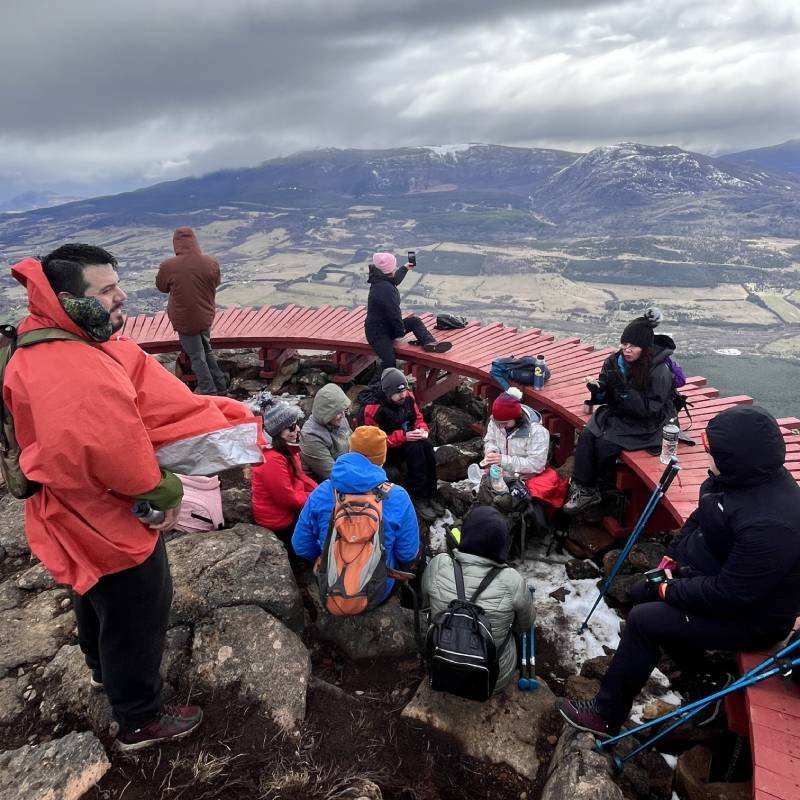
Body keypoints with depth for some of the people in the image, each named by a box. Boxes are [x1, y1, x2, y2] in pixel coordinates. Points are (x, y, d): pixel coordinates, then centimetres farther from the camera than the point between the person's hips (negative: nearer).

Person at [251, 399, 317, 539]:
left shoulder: (288, 449, 2)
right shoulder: (273, 460, -28)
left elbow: (300, 477, 11)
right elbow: (289, 499, -25)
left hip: (291, 508, 9)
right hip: (281, 522, -9)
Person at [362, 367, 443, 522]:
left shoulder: (408, 397, -6)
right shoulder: (373, 409, -22)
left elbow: (418, 418, 9)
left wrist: (422, 429, -15)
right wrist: (403, 436, -28)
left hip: (410, 440, 5)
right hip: (387, 449, -5)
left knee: (426, 445, -26)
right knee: (415, 448, -32)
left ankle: (430, 495, -18)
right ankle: (418, 498, -24)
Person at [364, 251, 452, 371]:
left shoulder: (379, 281, 7)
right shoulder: (385, 289, -26)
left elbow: (395, 280, 33)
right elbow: (393, 312, -24)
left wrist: (405, 268, 48)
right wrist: (401, 331, -10)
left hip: (388, 325, 11)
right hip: (377, 333, -11)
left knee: (415, 321, 6)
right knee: (389, 360, -28)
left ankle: (429, 342, -9)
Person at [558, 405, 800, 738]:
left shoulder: (769, 524, -37)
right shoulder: (749, 474, -9)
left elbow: (729, 594, -30)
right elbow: (701, 518, 7)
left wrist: (672, 590, -17)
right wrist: (674, 554, 2)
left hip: (749, 616, -10)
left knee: (643, 621, -16)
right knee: (643, 592, 17)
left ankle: (606, 716, 0)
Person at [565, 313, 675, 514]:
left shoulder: (659, 371, -21)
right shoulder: (616, 361, -5)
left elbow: (651, 409, -23)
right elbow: (607, 397, 4)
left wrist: (623, 389, -33)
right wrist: (598, 389, -21)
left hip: (645, 423, -6)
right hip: (618, 412, 6)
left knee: (605, 443, -24)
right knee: (587, 435, -19)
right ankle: (584, 489, -9)